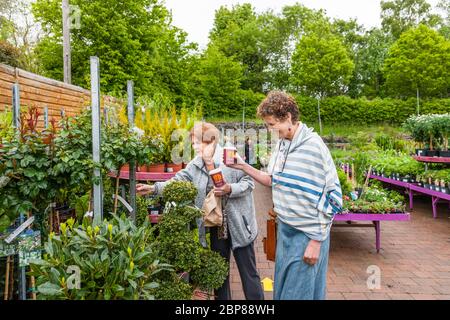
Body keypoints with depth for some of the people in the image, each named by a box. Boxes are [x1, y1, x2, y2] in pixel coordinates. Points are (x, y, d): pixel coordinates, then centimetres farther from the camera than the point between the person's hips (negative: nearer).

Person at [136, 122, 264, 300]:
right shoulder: (196, 165, 3)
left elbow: (249, 182, -12)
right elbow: (177, 180, -4)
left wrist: (229, 189, -27)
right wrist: (153, 188, -16)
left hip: (238, 224, -5)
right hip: (215, 227, 5)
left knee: (248, 272, 7)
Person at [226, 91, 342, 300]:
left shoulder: (314, 147, -18)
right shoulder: (281, 144, 6)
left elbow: (330, 198, -17)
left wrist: (316, 241, -16)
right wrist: (243, 166, 3)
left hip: (308, 235, -7)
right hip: (284, 230, 7)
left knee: (300, 292, 6)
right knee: (281, 288, 19)